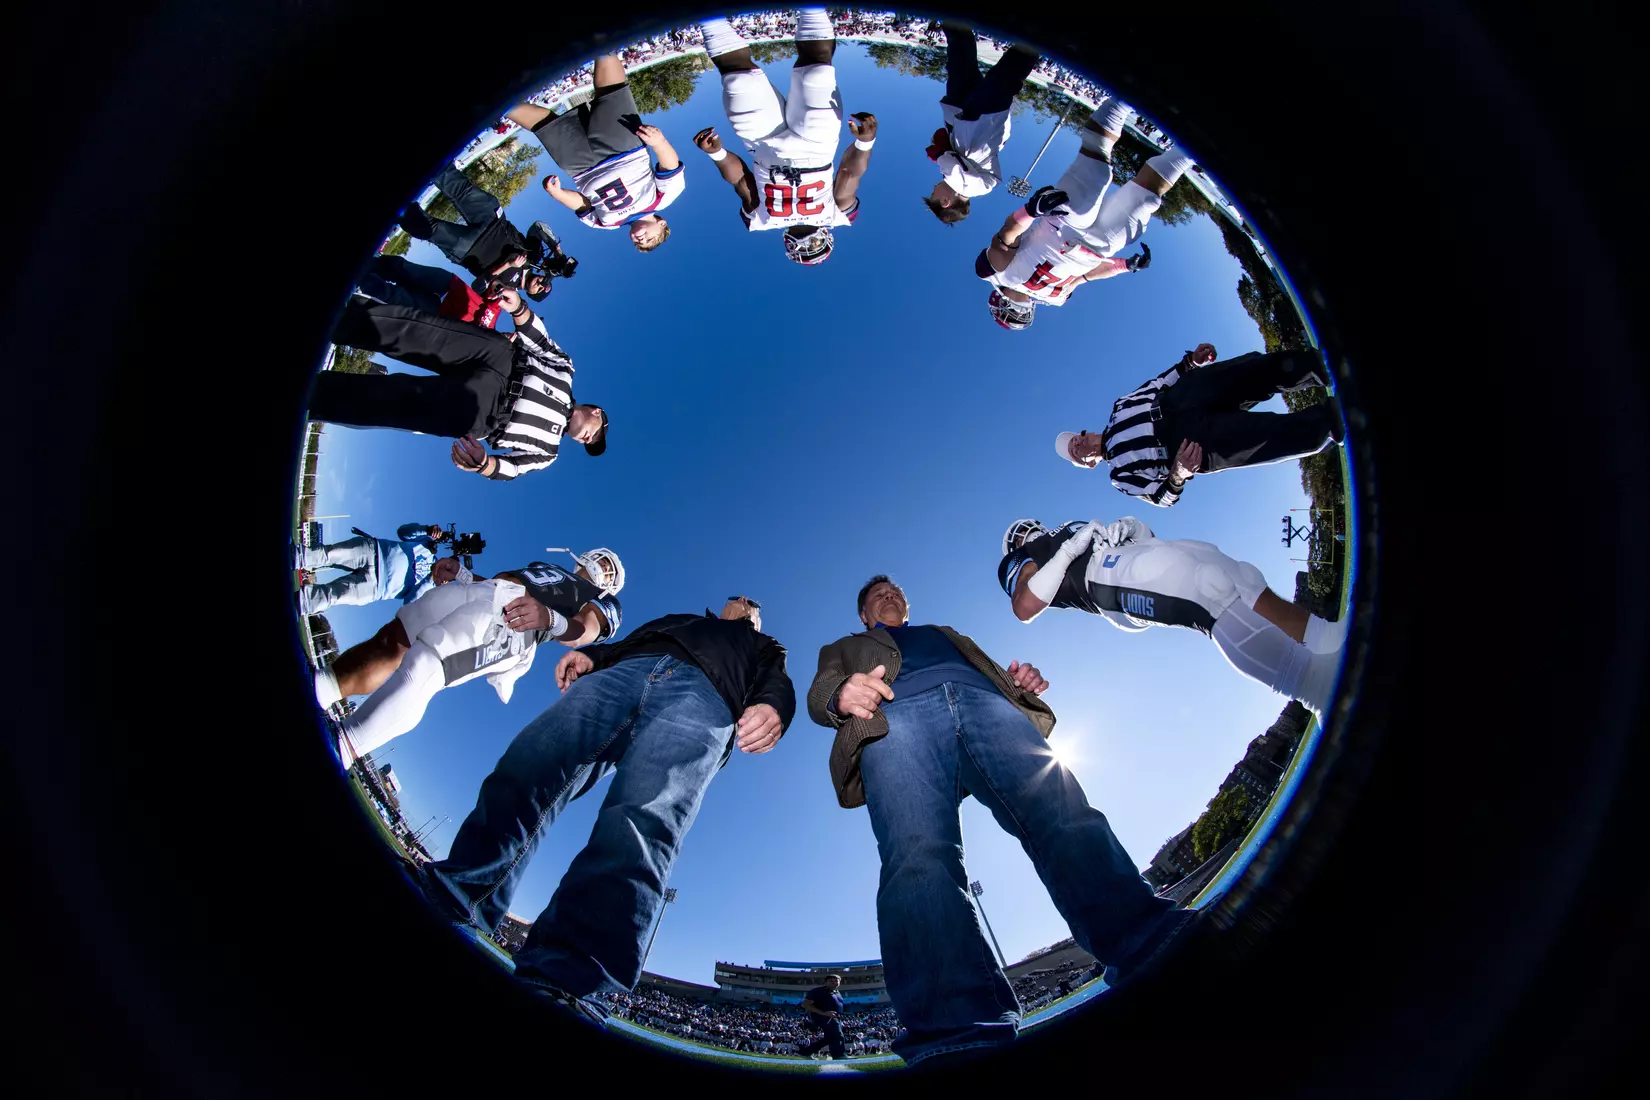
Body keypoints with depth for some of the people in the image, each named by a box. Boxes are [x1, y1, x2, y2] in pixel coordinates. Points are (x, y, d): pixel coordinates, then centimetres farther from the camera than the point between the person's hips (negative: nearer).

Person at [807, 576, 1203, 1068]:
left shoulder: (948, 634, 47)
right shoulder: (844, 649, 40)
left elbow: (995, 672, 33)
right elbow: (820, 693, 19)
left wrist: (1022, 682, 6)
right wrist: (841, 695, -8)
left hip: (985, 703, 3)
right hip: (896, 715, -3)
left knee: (1067, 814, -25)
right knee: (918, 852, -31)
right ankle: (957, 1036, -46)